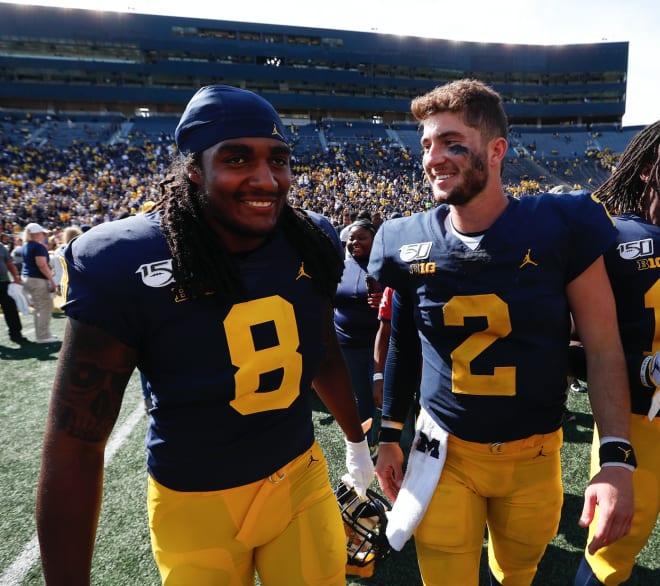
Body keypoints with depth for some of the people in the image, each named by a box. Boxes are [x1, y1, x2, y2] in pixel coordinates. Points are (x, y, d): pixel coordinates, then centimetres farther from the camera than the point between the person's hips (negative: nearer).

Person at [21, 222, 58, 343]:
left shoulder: (25, 246, 14)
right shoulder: (38, 246, -15)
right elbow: (42, 265, -23)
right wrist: (51, 279, -20)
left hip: (27, 278, 10)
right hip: (38, 279, -10)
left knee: (38, 307, 16)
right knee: (46, 306, -6)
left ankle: (40, 334, 20)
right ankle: (43, 336, -5)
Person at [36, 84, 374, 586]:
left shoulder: (307, 247, -8)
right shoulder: (126, 265, -21)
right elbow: (75, 443, -16)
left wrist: (357, 442, 18)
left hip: (302, 477, 3)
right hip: (196, 504, -2)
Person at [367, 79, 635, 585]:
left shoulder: (562, 226, -14)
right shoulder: (407, 243, -8)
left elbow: (603, 349, -7)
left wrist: (616, 458, -14)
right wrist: (389, 436, 9)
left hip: (535, 454, 0)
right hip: (445, 451, 0)